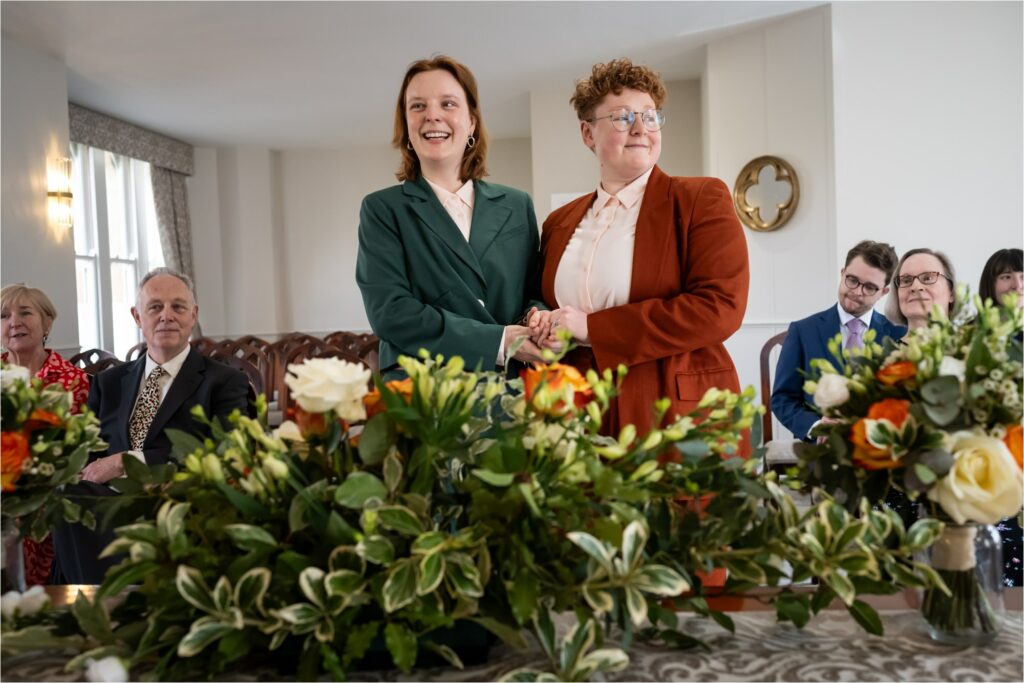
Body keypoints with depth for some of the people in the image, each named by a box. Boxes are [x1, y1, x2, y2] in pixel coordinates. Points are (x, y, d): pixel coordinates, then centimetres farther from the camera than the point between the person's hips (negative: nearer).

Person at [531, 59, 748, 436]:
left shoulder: (702, 199, -2)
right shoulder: (559, 222, 12)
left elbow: (720, 307, -14)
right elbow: (542, 305, 20)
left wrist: (593, 328, -15)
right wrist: (543, 327, -6)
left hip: (681, 415, -3)